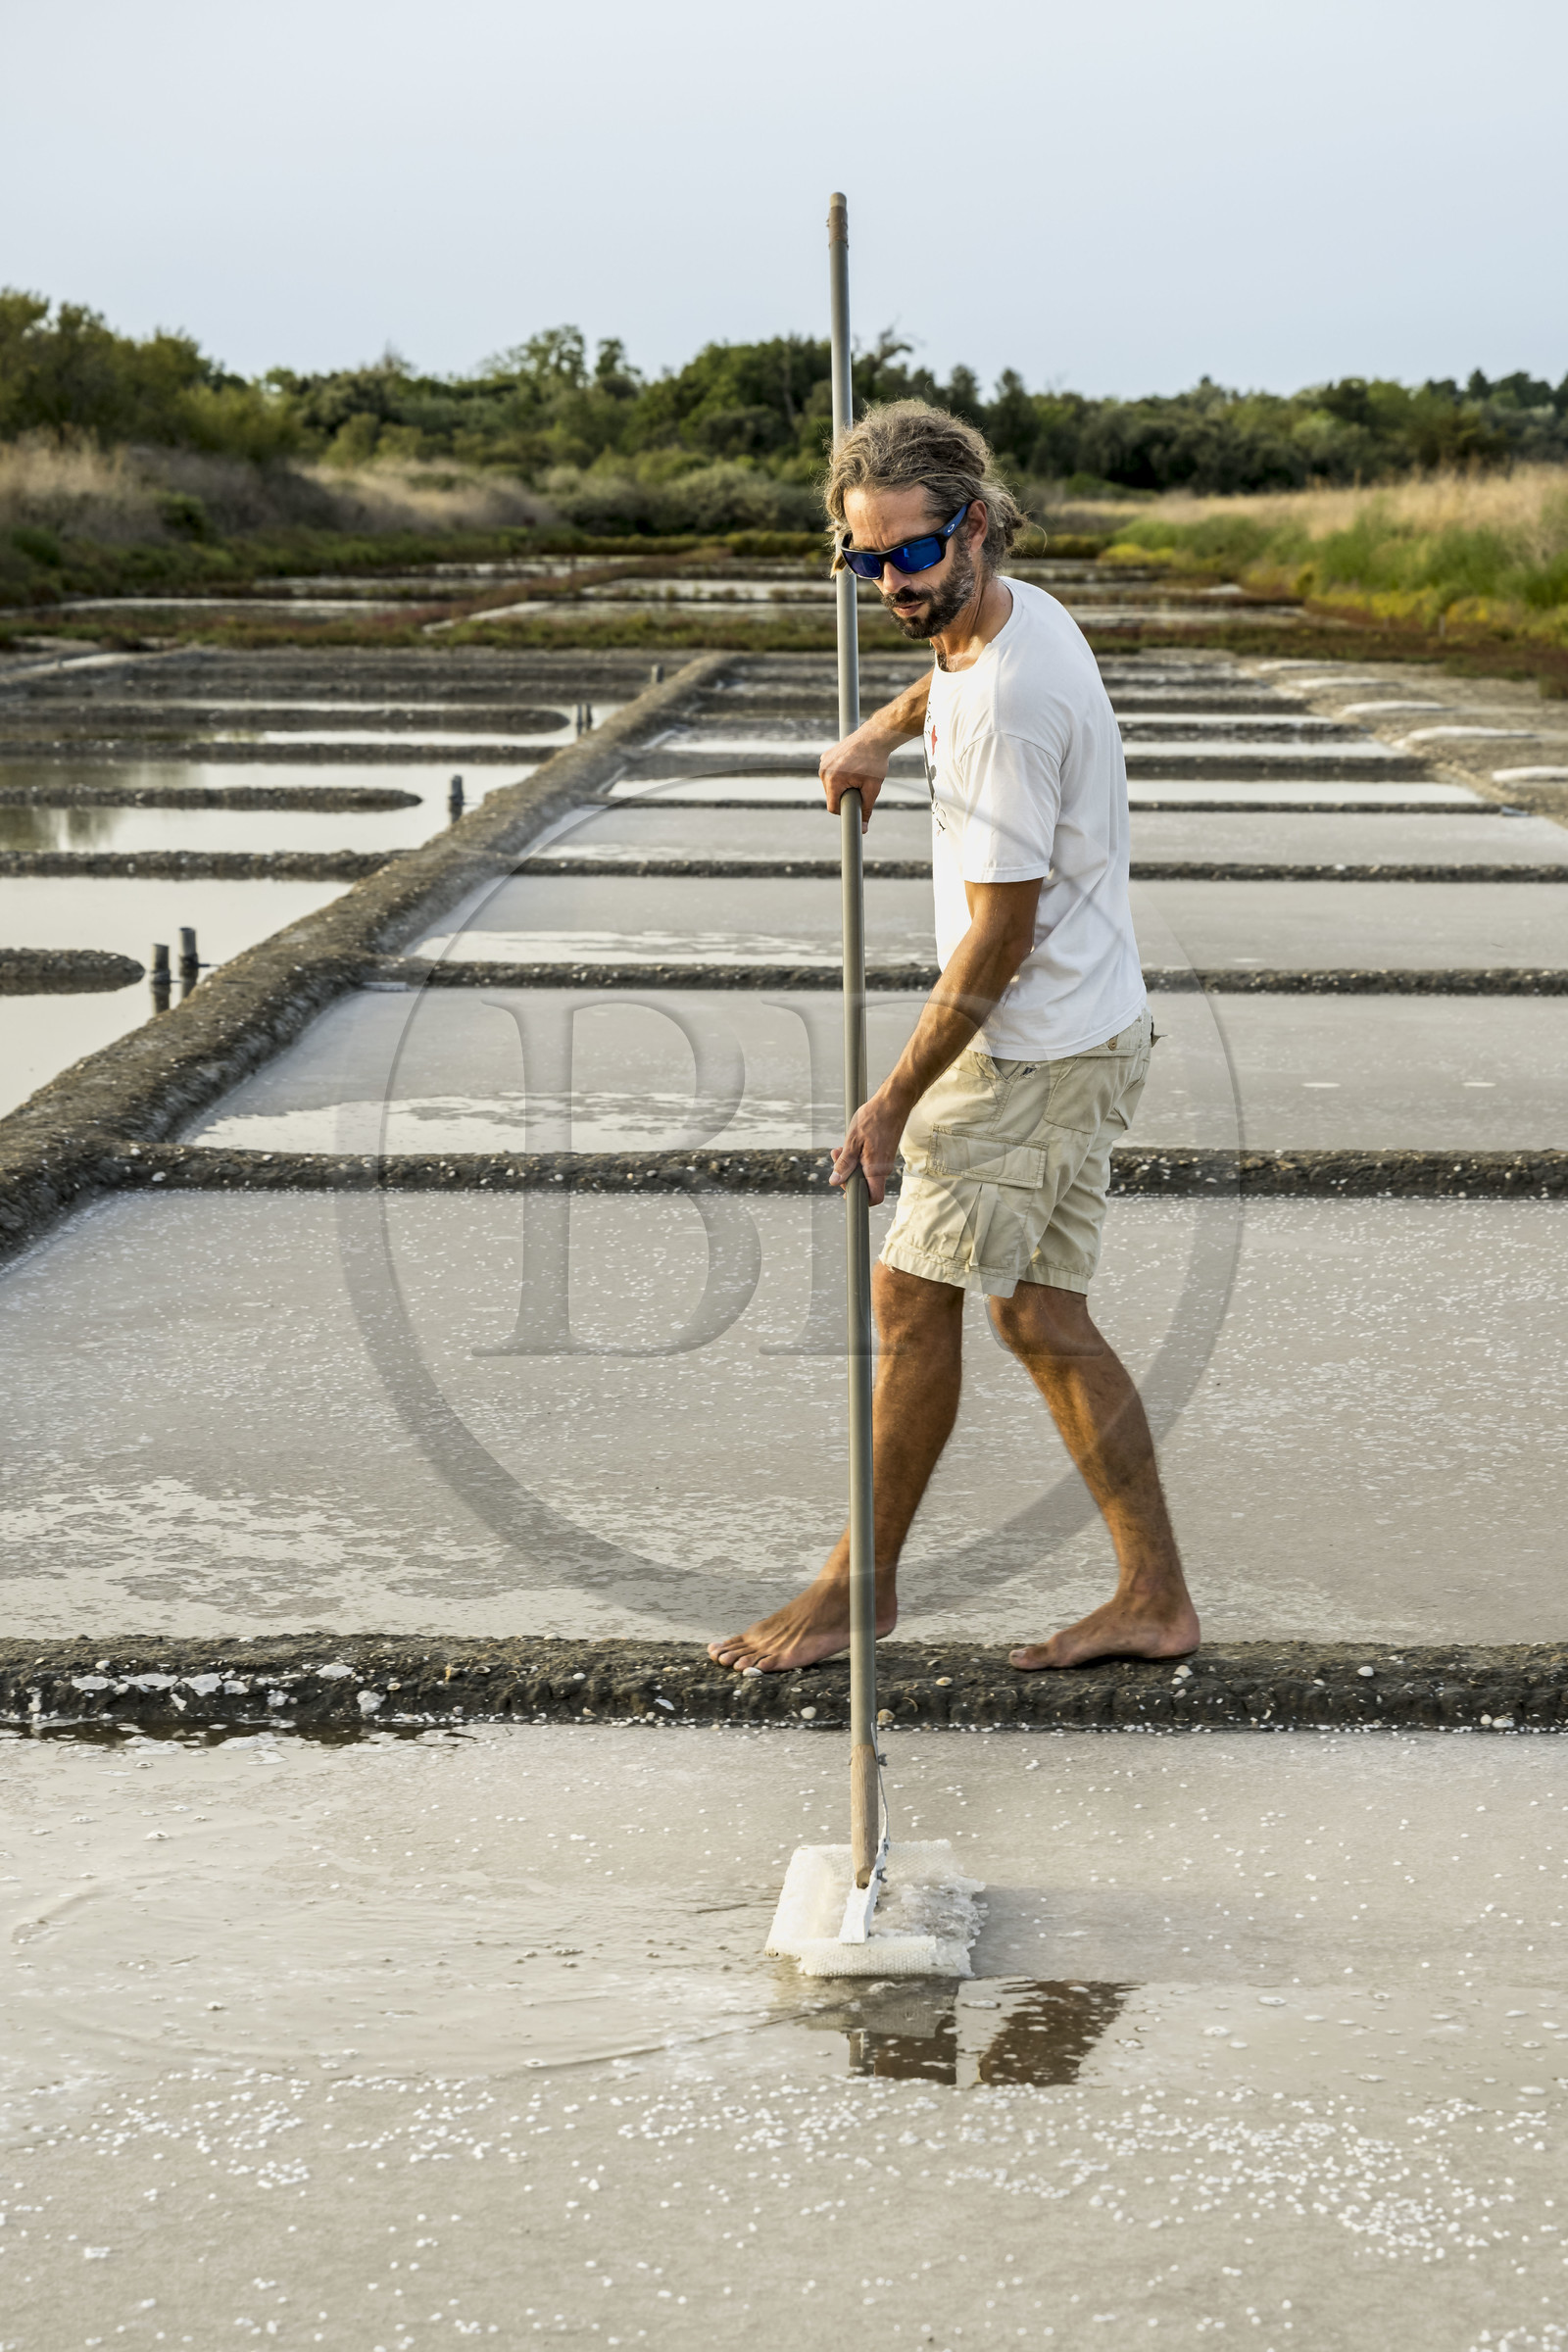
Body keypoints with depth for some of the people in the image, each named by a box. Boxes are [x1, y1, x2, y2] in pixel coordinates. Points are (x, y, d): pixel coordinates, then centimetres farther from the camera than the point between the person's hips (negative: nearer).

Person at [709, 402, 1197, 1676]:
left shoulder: (1009, 704, -25)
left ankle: (860, 1587, 13)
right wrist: (882, 733, 19)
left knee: (912, 1299, 0)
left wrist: (896, 1098, -18)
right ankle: (1156, 1598, 15)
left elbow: (1000, 932, -23)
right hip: (1088, 1033, 10)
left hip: (1030, 1048, -10)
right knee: (1042, 1316, 12)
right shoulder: (1021, 611, 6)